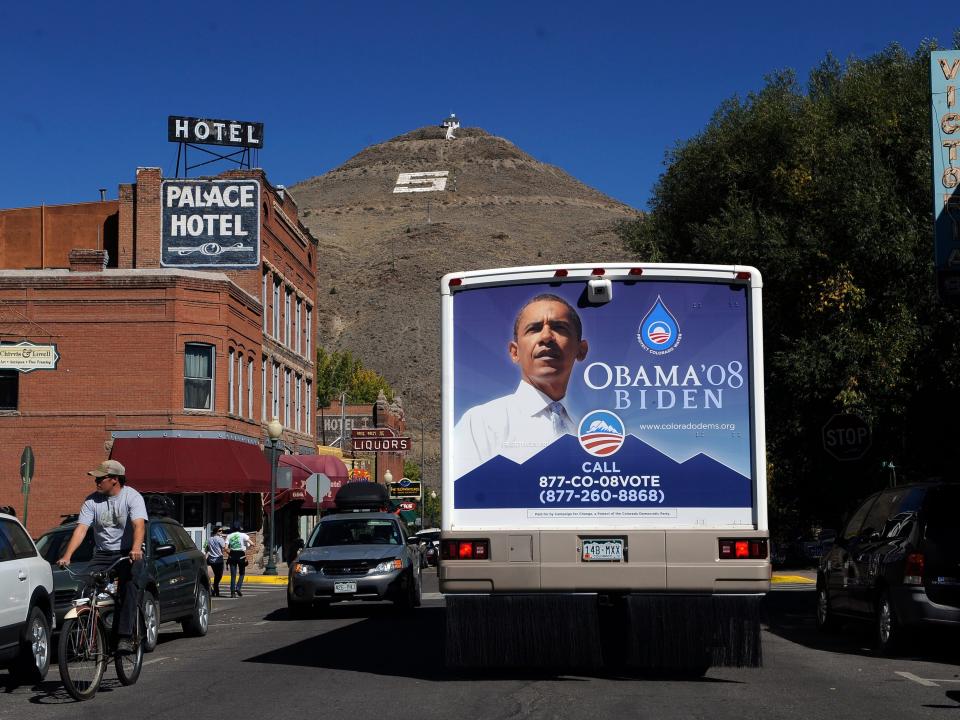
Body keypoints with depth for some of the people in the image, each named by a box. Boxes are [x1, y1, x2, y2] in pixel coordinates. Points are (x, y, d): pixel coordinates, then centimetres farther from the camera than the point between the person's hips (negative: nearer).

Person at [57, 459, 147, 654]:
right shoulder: (92, 500, 2)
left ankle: (124, 637, -29)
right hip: (102, 554, 4)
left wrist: (136, 549, -45)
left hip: (129, 554, -4)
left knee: (130, 590, -25)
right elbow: (81, 528, -7)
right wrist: (67, 556, -21)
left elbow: (139, 525, -25)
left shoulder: (132, 497, -9)